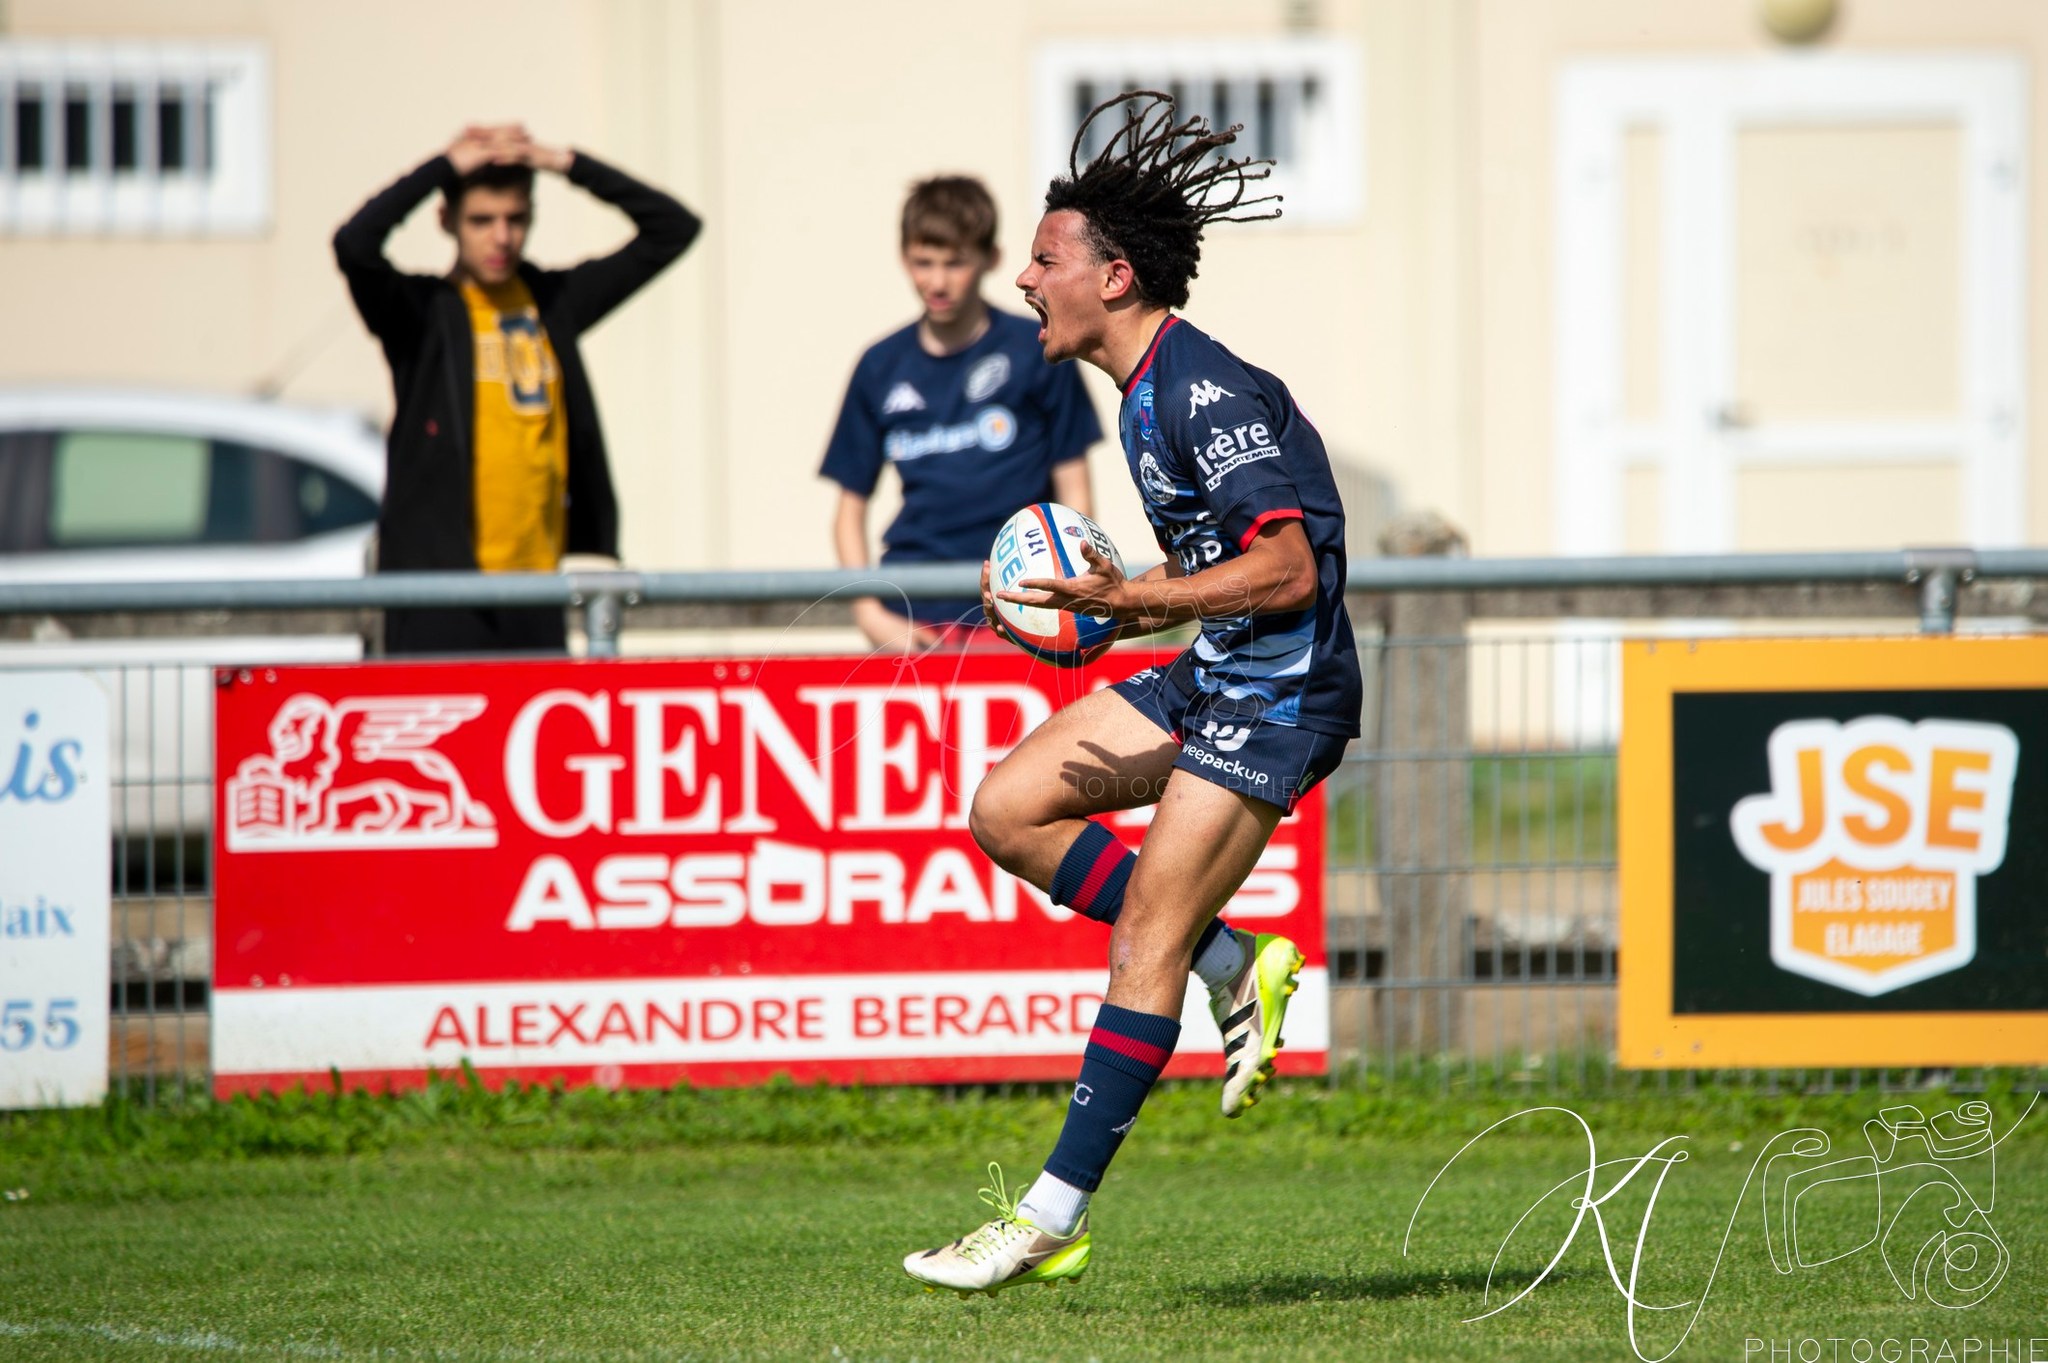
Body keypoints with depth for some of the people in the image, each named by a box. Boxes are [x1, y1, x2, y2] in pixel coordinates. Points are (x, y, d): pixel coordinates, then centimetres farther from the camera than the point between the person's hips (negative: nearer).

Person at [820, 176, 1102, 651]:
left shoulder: (1036, 351, 3)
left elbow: (1072, 491, 6)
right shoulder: (881, 367, 10)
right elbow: (850, 508, 14)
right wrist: (869, 612, 2)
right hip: (912, 618, 2)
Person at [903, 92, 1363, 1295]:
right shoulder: (1151, 392, 13)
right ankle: (1238, 970, 9)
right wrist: (1096, 614, 11)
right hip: (1215, 678, 10)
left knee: (1145, 945, -11)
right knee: (1008, 810, 8)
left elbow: (1289, 571, -24)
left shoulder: (1206, 392, -19)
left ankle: (1054, 1219, -9)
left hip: (1279, 694, -10)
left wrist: (1126, 599, -28)